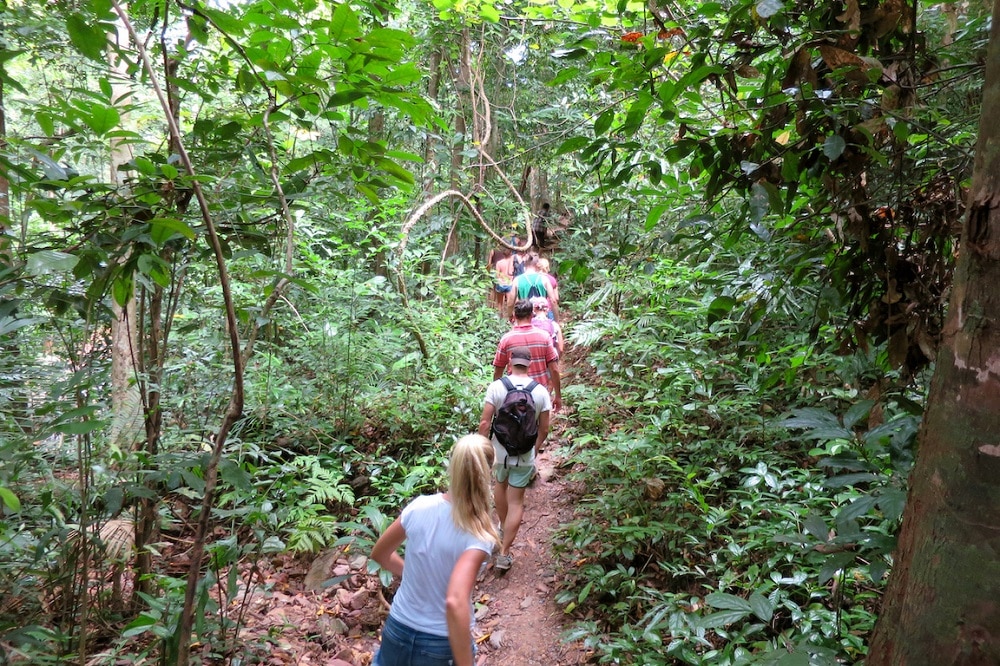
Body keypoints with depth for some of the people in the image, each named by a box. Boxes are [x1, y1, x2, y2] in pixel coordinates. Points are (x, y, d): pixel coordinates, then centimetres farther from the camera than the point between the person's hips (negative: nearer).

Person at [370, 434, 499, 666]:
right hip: (442, 645, -3)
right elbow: (455, 603, -34)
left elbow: (379, 554, 4)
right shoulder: (478, 535, -23)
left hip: (398, 631, 3)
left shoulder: (419, 507, -11)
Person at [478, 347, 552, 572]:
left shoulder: (497, 386, -12)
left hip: (499, 450, 1)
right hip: (525, 455, 0)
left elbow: (484, 423, -13)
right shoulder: (541, 391, -8)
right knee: (516, 502, 9)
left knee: (500, 485, 29)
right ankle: (504, 553, 9)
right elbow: (544, 429, -2)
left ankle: (503, 528, 47)